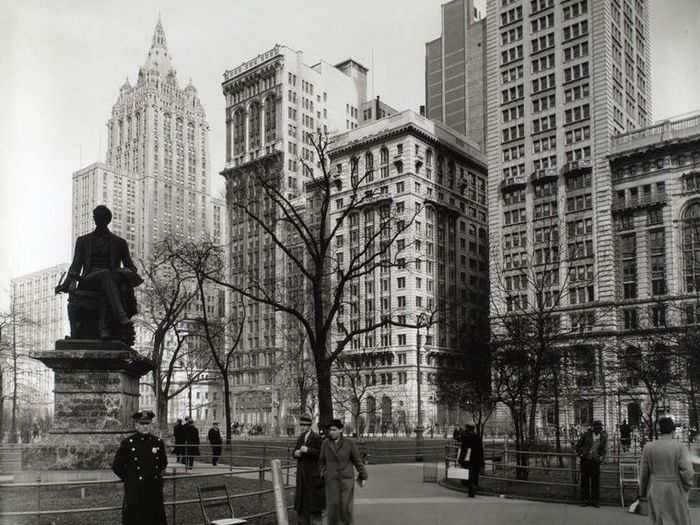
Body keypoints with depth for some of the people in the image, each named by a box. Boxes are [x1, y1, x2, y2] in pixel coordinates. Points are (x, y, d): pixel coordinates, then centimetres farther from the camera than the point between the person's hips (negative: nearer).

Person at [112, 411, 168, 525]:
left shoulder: (158, 442, 4)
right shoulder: (128, 443, -5)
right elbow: (116, 465, 1)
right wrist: (128, 478, 3)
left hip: (154, 490, 3)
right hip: (135, 491, -3)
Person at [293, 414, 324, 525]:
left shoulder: (316, 438, -11)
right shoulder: (300, 438, 11)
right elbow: (294, 453, 15)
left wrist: (308, 450, -28)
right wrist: (296, 453, -9)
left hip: (313, 475, -7)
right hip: (302, 475, 7)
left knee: (314, 502, -3)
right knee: (301, 502, 8)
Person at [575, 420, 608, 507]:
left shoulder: (604, 436, 4)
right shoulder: (586, 434, -1)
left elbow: (604, 449, 15)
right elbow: (578, 446, 8)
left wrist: (602, 457, 2)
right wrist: (580, 454, -1)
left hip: (595, 461, 1)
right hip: (585, 460, -1)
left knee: (596, 480, 0)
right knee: (585, 480, 4)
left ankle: (595, 500, 10)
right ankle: (584, 500, 11)